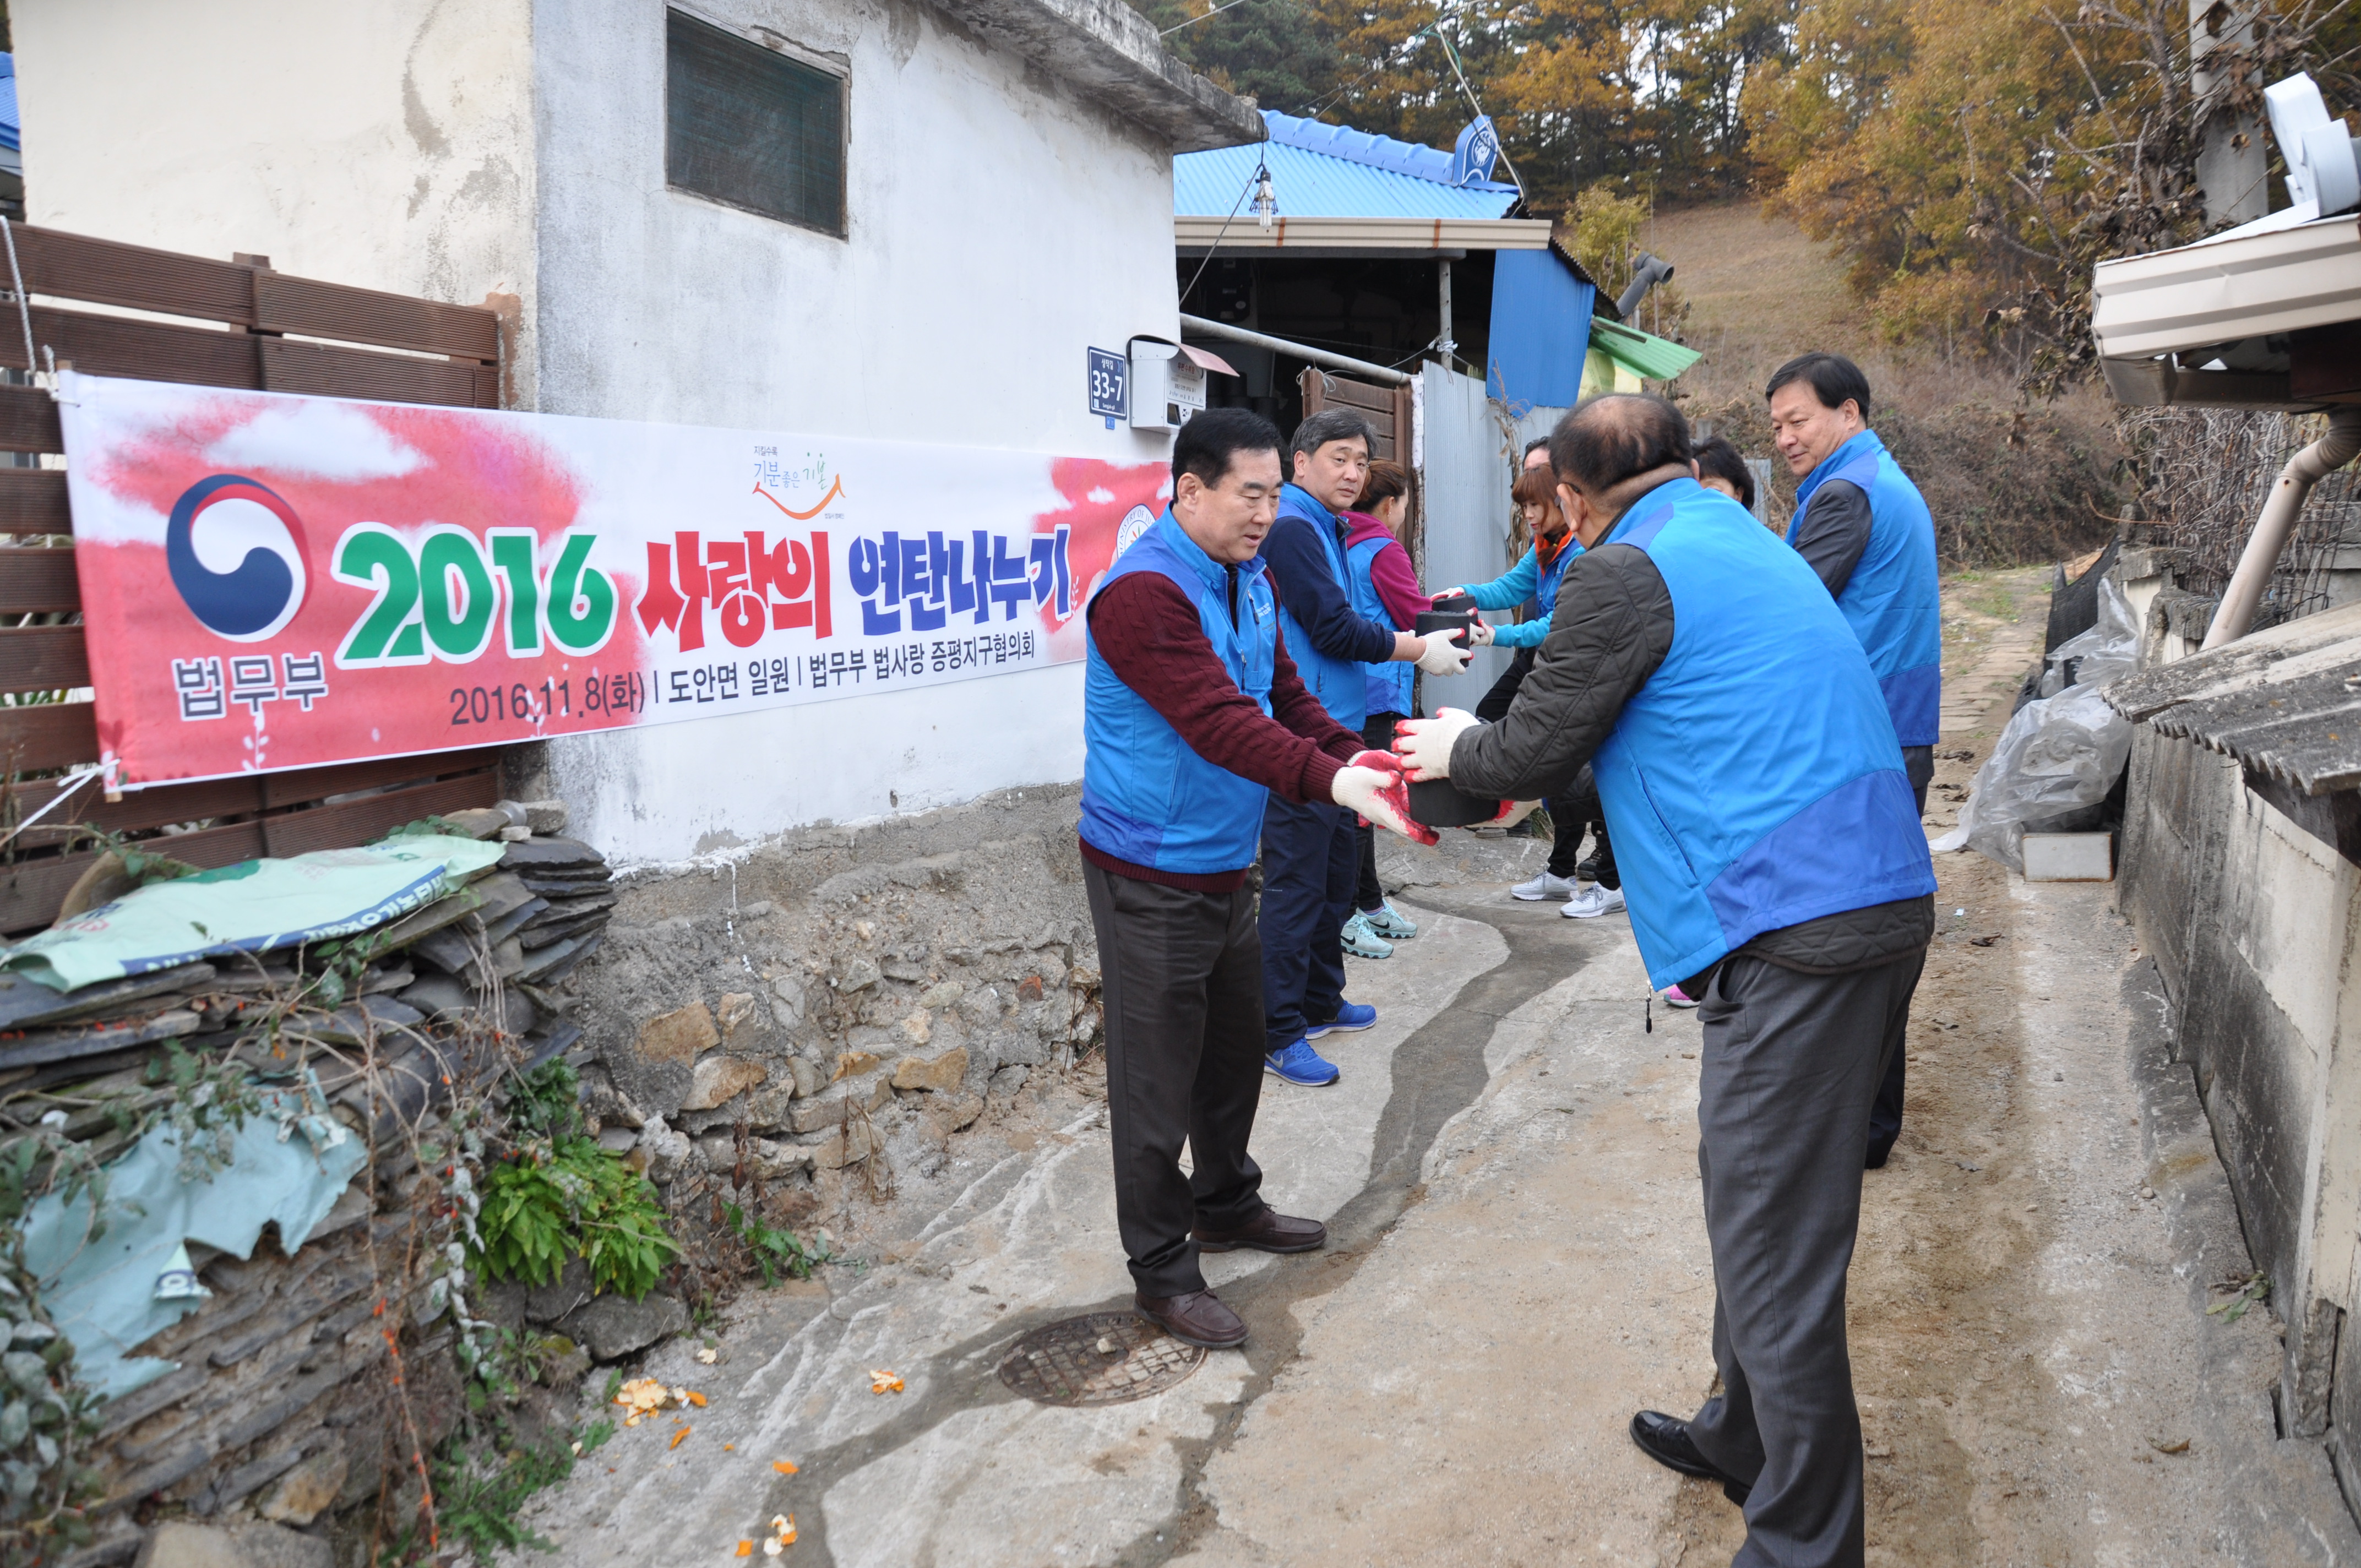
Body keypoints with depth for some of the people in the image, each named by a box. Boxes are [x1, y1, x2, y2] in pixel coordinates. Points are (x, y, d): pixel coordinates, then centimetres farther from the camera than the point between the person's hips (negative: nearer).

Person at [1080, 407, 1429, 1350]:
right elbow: (1217, 721, -31)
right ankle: (1162, 1269, 16)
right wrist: (1332, 783, -40)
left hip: (1224, 864, 9)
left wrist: (1356, 757, -10)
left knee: (1235, 1050, 21)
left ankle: (1226, 1205, 41)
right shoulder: (1145, 591, -22)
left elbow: (1283, 698, 8)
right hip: (1151, 874, -9)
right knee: (1158, 1076, 2)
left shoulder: (1248, 582, 9)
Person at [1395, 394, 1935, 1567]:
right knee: (1772, 1211, 23)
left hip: (1793, 931, -10)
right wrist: (1498, 757, 35)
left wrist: (1456, 751, 18)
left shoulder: (1627, 570, -8)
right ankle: (1740, 1439, 41)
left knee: (1773, 1254, -1)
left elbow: (1531, 755, -2)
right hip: (1881, 902, 10)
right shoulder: (1744, 542, 21)